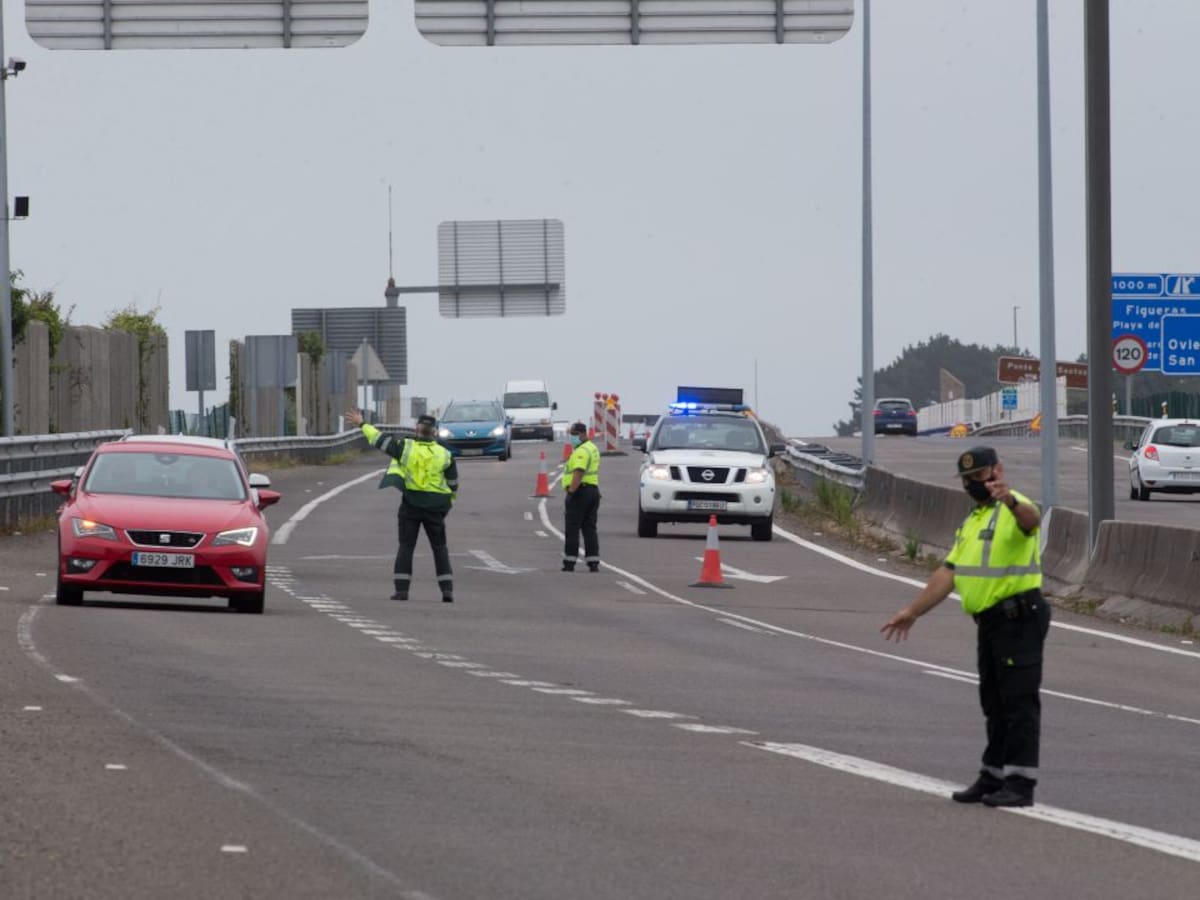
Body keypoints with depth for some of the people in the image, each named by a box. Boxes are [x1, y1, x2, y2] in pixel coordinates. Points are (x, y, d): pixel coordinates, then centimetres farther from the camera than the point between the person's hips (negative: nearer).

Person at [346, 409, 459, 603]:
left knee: (406, 547, 6)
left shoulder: (405, 448, -7)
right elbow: (453, 484, 7)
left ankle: (401, 589, -1)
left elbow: (380, 439, -1)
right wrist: (448, 504, 22)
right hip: (435, 507, 1)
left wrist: (362, 425, 12)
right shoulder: (444, 455, -1)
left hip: (410, 505, -1)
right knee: (440, 548, 8)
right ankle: (447, 589, 0)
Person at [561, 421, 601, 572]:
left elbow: (578, 474, -25)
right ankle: (593, 563, 4)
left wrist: (570, 492, -25)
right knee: (590, 529, 9)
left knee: (572, 529, -5)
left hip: (580, 491, -10)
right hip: (593, 490, 10)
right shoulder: (592, 449, 18)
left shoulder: (581, 451, -15)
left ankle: (569, 563, -5)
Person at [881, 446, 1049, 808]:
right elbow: (948, 573, 21)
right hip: (990, 621, 10)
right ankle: (994, 776, 21)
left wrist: (1010, 500, -59)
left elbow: (1030, 519, -37)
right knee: (994, 703, 14)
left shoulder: (1013, 509, -10)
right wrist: (913, 611, 17)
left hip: (1020, 618, -10)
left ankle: (1020, 783, -9)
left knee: (1019, 700, -9)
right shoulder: (974, 520, 20)